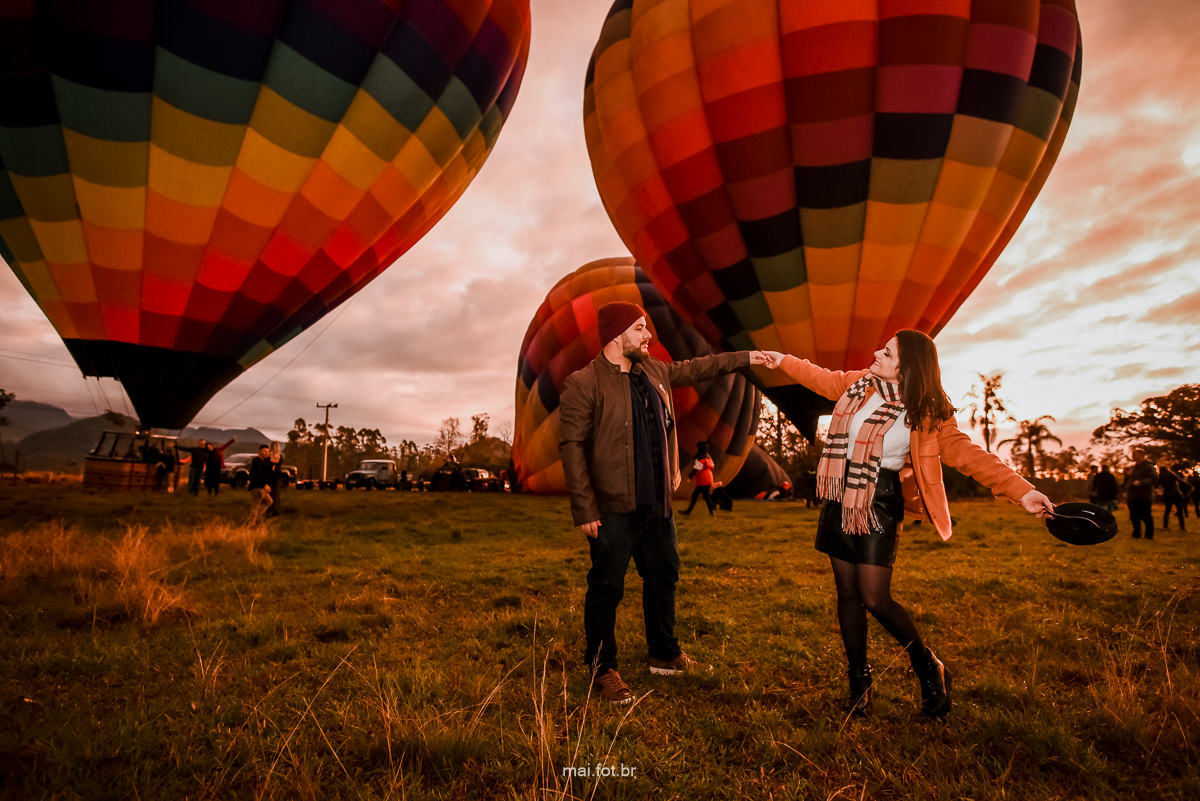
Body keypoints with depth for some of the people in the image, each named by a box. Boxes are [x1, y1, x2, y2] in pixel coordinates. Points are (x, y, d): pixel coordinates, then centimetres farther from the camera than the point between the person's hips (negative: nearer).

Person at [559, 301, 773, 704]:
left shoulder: (653, 371, 10)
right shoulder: (583, 383, -12)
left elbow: (694, 368, 28)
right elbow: (572, 447, -15)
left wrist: (745, 357, 31)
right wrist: (584, 509, -19)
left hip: (657, 504, 8)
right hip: (613, 508, -8)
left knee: (664, 577, 19)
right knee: (607, 588, 2)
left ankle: (665, 655, 38)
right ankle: (602, 671, 20)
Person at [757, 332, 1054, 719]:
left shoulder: (928, 415, -10)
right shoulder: (861, 383, 3)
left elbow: (968, 454, -14)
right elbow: (825, 380, 21)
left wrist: (1022, 491, -25)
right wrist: (784, 362, 28)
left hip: (879, 506, -5)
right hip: (841, 501, 5)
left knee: (875, 599, -9)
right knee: (847, 592, 8)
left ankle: (929, 669, 20)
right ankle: (859, 683, 23)